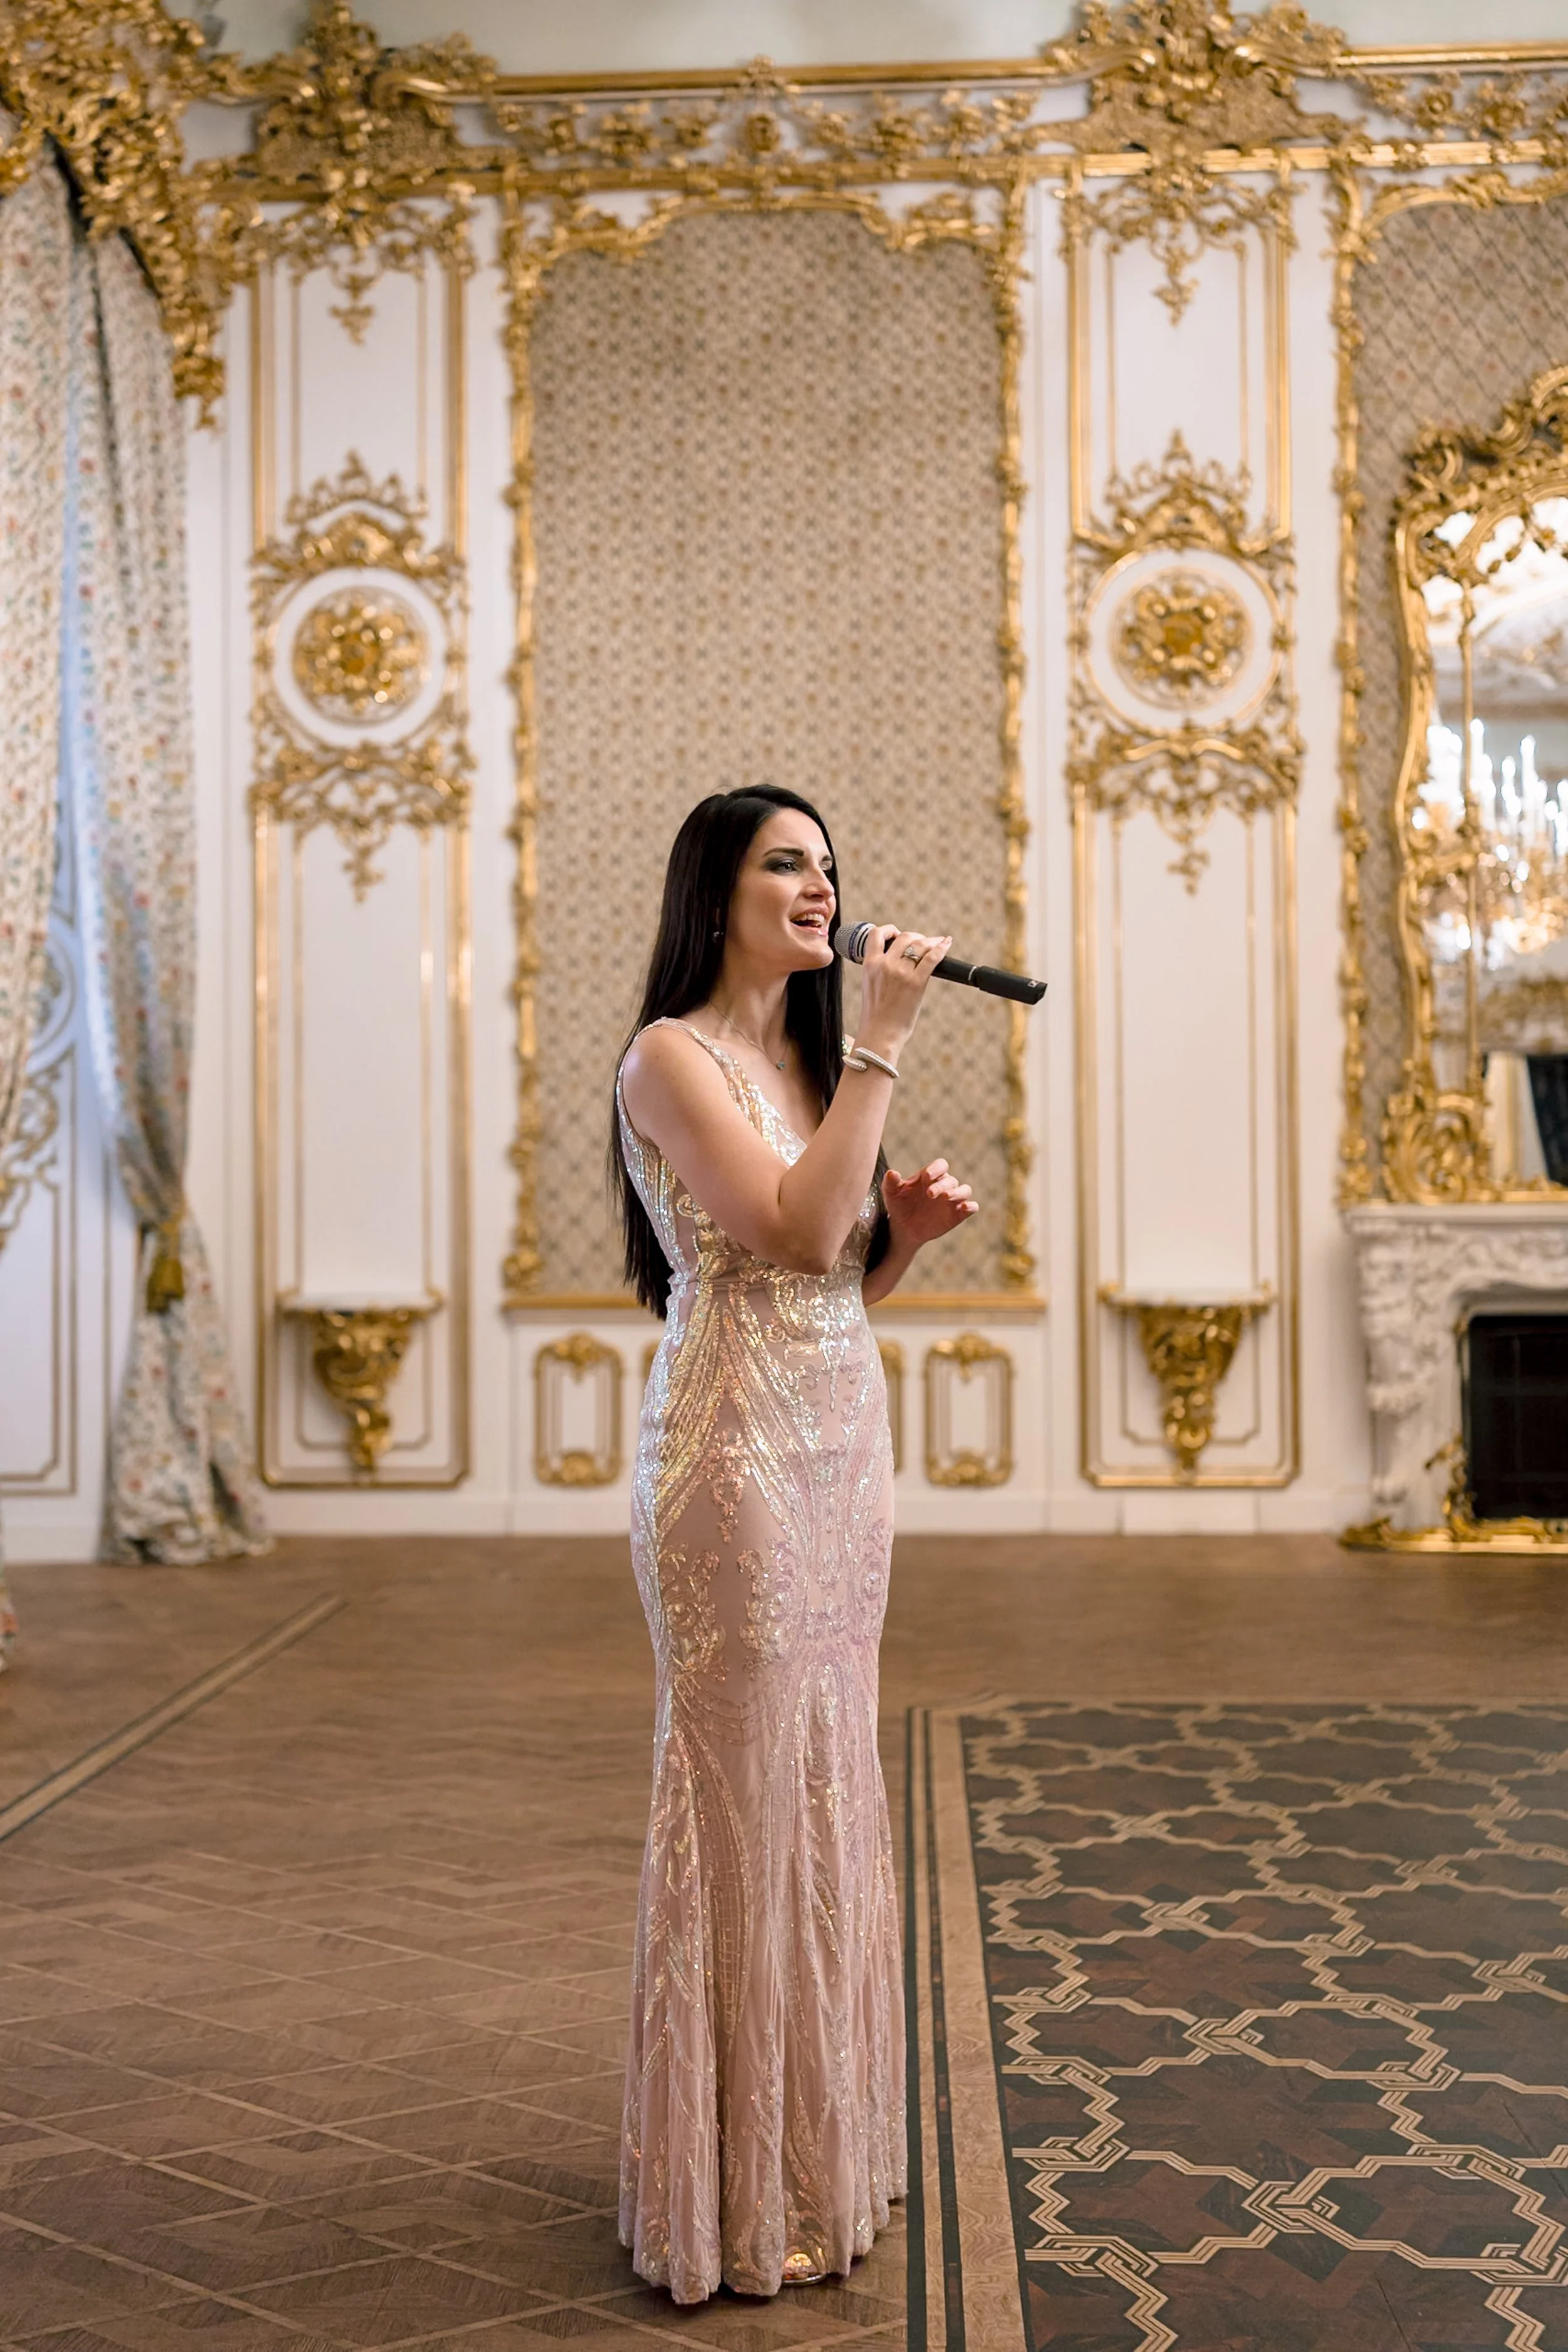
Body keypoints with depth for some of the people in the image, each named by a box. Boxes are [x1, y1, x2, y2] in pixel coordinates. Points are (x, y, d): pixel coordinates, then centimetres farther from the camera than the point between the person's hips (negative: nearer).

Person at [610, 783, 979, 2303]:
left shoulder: (807, 1058, 17)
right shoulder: (674, 1056, -8)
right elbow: (796, 1230, -21)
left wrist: (912, 1222, 1)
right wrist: (883, 1044, -17)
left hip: (845, 1436, 8)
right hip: (739, 1445, -8)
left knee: (825, 1780, 13)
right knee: (746, 1790, -1)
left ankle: (820, 2136, 27)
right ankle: (738, 2186, 13)